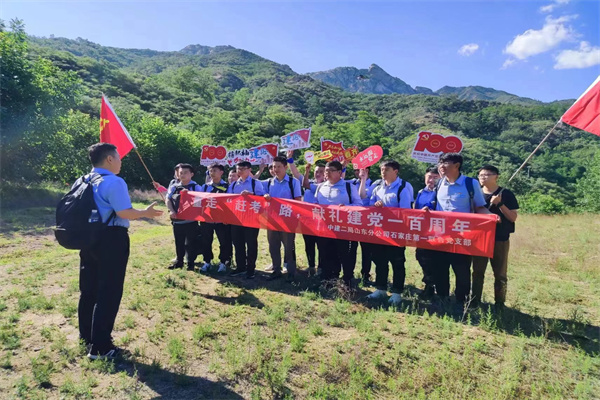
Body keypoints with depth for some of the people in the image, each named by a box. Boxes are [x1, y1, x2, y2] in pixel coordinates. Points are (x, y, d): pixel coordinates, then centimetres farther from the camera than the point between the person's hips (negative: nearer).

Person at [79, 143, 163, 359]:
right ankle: (100, 347, 7)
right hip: (110, 240, -9)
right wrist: (146, 213, -7)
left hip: (89, 237, 9)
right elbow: (124, 212, -22)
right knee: (108, 293, 0)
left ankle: (86, 335, 36)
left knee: (89, 289, 20)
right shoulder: (114, 182, -17)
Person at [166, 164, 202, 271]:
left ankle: (190, 263, 13)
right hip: (177, 220, 4)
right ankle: (179, 261, 28)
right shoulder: (174, 187, 9)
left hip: (191, 220, -4)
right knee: (178, 242, 15)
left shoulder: (196, 187, -2)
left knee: (190, 243, 2)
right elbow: (167, 199, 4)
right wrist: (171, 210, -12)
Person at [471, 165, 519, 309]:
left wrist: (500, 204, -16)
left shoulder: (506, 194, -2)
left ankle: (499, 304, 17)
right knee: (477, 272, 8)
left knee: (500, 275, 6)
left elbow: (513, 218, -5)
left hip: (500, 240, -3)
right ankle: (475, 302, 17)